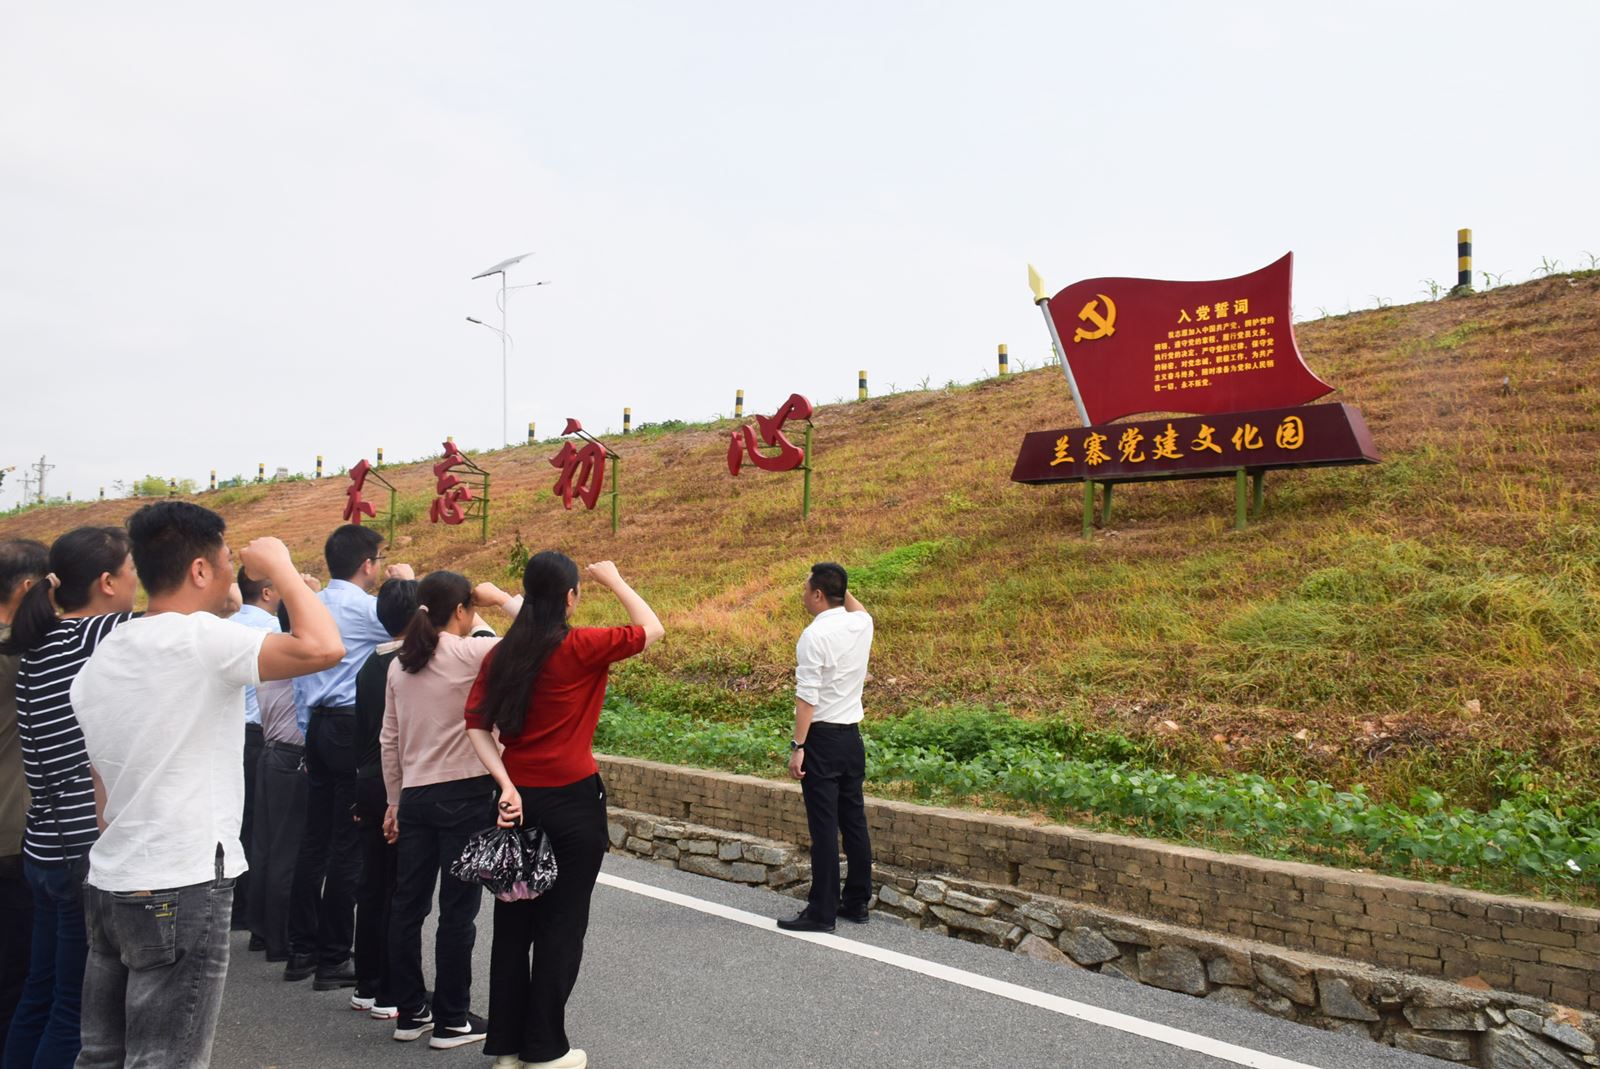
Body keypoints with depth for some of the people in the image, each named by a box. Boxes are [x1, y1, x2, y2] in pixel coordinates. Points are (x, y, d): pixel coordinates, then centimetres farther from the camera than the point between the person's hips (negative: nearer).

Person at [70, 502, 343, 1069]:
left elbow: (104, 792, 17)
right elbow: (324, 647, -28)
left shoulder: (98, 660, 11)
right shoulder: (198, 638, -16)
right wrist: (280, 566, -13)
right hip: (182, 891, -9)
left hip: (108, 885, 9)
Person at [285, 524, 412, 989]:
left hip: (319, 725, 8)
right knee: (348, 846, -1)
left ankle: (302, 949, 21)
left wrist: (308, 739, 19)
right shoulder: (364, 607, -13)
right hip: (354, 728, -8)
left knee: (315, 839, 13)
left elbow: (301, 677, 15)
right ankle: (333, 960, 5)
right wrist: (409, 583, 6)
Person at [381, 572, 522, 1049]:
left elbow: (389, 741, 11)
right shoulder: (472, 653, -13)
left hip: (415, 796, 7)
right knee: (458, 910, 3)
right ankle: (451, 1020, 13)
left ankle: (410, 1012, 26)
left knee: (408, 904, 13)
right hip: (466, 795, -7)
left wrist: (394, 801, 19)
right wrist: (503, 598, 2)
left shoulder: (400, 664, 7)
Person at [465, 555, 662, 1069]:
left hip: (519, 799, 5)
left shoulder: (501, 654, 2)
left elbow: (477, 726, -3)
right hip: (573, 801, -5)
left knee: (514, 920, 15)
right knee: (562, 924, 7)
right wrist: (613, 580, 8)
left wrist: (506, 784, -8)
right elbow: (652, 629, -2)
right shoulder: (582, 647, -13)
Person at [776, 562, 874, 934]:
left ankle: (821, 911, 2)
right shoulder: (862, 625, 4)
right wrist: (841, 586, 17)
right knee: (854, 820, 13)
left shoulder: (815, 635, -16)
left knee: (824, 826, -4)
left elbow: (807, 696, -19)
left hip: (823, 737, -7)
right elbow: (857, 608, 31)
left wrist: (797, 746, -15)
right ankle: (857, 902, 22)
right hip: (853, 735, 8)